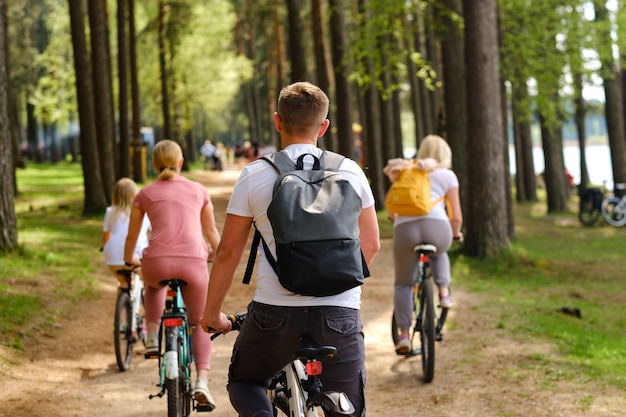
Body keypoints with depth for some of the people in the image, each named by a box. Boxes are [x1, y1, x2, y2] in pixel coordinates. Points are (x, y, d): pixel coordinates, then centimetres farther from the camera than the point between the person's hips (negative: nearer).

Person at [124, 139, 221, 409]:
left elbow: (132, 236, 23)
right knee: (201, 324, 14)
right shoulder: (199, 191, 17)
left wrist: (128, 260, 42)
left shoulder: (146, 194, 15)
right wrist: (217, 254, 47)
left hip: (157, 261, 0)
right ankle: (202, 381, -5)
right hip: (193, 262, 0)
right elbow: (212, 232, 27)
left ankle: (152, 336, 24)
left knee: (154, 285, 38)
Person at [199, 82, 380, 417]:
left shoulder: (254, 175, -1)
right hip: (340, 313, 1)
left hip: (275, 313, 0)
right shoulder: (350, 172, 4)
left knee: (243, 381, 26)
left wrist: (212, 313, 14)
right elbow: (370, 245, 11)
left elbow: (228, 253, 3)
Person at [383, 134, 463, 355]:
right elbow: (456, 216, 15)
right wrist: (455, 234, 35)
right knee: (439, 253, 36)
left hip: (405, 228, 0)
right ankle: (444, 292, 18)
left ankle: (404, 334, 3)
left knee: (403, 283, 14)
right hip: (436, 227, 0)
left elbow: (392, 210, 27)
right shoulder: (447, 175, 21)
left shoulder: (406, 173, 27)